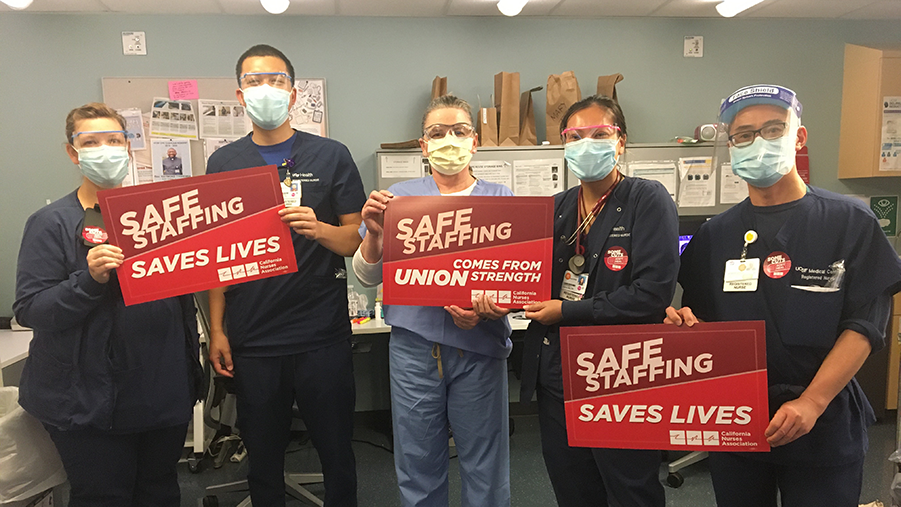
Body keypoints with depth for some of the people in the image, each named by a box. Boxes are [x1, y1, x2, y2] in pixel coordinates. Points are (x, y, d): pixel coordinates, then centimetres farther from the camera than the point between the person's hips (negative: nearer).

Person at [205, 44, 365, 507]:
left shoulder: (330, 156, 1)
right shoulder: (223, 163, 7)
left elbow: (356, 240, 0)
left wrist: (318, 229, -20)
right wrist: (216, 329, 3)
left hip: (322, 335, -1)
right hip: (252, 339, 2)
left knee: (337, 453, 10)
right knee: (262, 460, 14)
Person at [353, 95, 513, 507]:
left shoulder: (500, 199, 5)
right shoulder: (400, 197, 7)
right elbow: (368, 277, 6)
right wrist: (374, 233, -13)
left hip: (479, 347, 0)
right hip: (414, 346, 1)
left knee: (485, 467, 10)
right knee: (417, 466, 13)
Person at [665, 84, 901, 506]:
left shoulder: (849, 221, -3)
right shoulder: (715, 234, 5)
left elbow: (864, 324, -9)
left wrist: (811, 402, -20)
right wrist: (684, 323, -14)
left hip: (823, 426, -2)